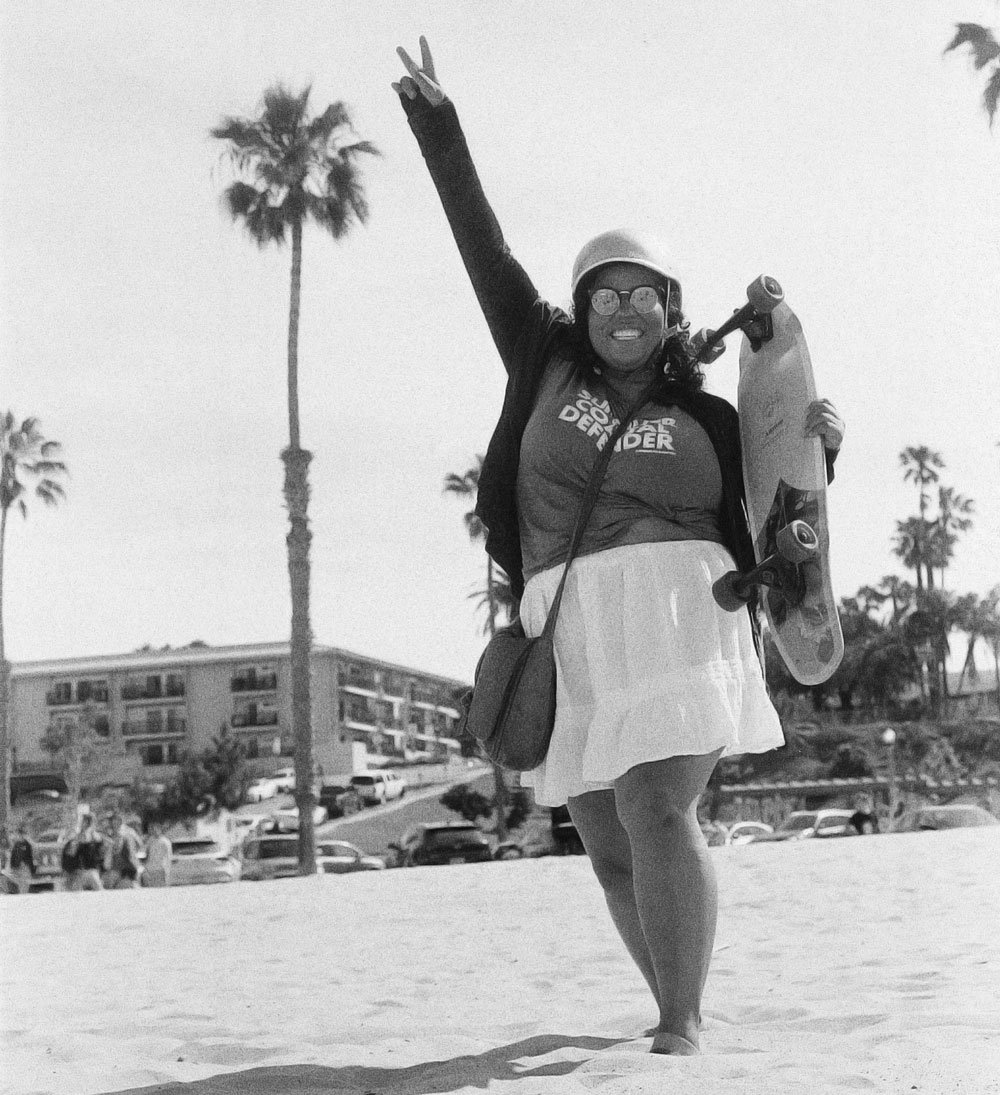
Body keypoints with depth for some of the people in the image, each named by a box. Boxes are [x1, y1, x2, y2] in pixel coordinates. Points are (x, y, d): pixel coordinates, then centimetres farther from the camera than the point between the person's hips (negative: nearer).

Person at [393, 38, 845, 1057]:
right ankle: (678, 1013, 20)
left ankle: (681, 1029, -17)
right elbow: (484, 248, 14)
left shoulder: (707, 418, 10)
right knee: (609, 847, 6)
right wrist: (438, 126, 13)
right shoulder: (547, 365, 13)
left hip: (671, 614, -3)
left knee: (656, 812, -20)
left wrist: (817, 448, -2)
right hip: (569, 629, 4)